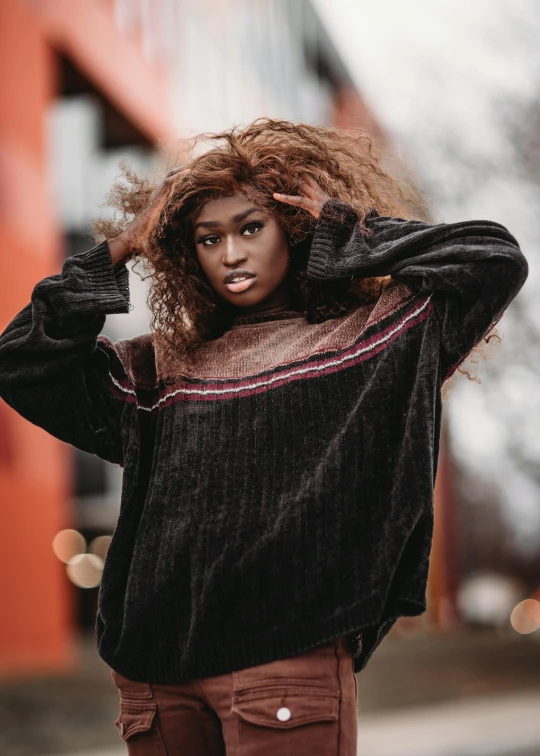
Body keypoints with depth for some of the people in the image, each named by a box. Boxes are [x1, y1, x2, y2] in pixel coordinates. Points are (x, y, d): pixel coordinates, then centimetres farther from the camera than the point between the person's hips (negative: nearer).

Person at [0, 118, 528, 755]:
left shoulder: (366, 342, 5)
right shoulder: (165, 369, 15)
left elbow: (495, 261, -4)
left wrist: (347, 227, 3)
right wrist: (115, 254, 9)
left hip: (290, 655, -3)